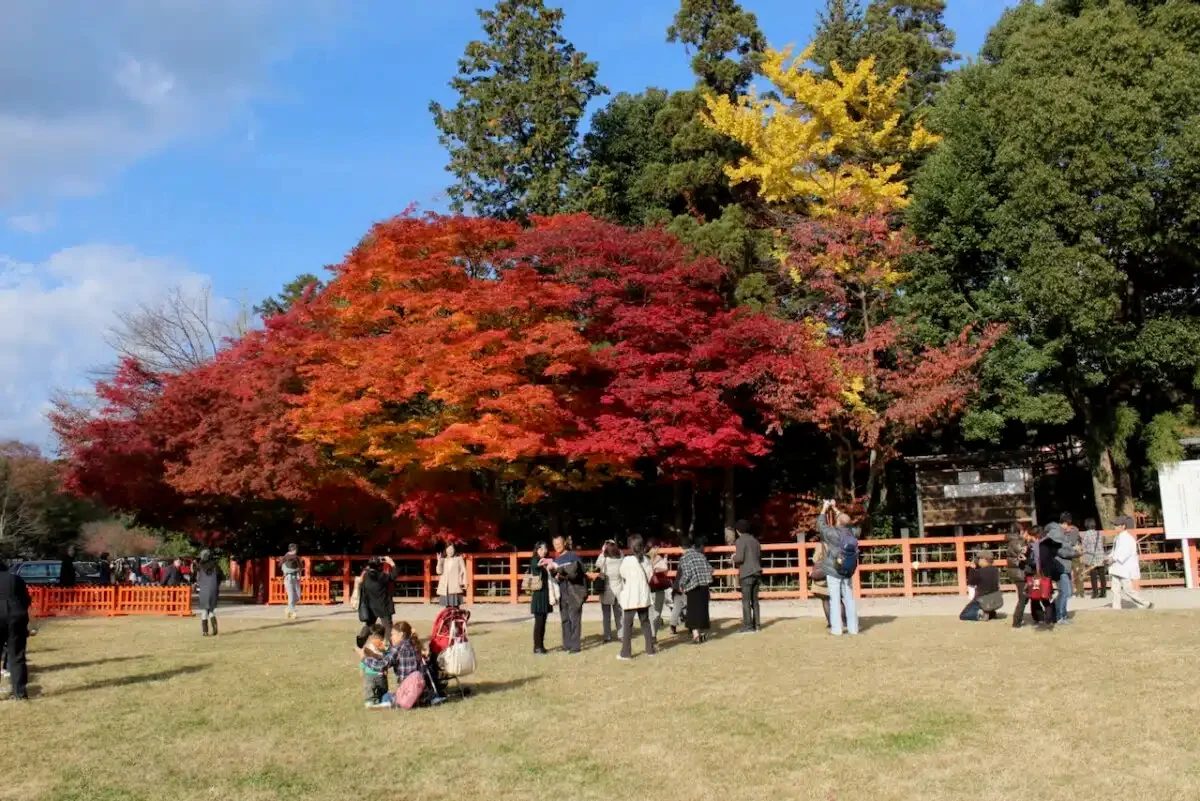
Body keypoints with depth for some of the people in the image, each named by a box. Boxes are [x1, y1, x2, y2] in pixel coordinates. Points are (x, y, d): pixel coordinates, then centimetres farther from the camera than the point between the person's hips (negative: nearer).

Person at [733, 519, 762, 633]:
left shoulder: (741, 540, -8)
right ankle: (757, 624, 11)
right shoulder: (754, 540, 15)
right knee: (754, 600, 11)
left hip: (746, 574, -7)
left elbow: (740, 558, -15)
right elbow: (760, 556, 18)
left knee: (746, 600, -4)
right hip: (756, 573, 7)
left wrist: (734, 557, 4)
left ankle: (748, 626, -6)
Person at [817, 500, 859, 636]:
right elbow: (845, 521, 20)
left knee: (835, 599, -2)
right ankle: (853, 627, 12)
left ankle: (836, 629, -1)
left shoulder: (833, 533, -15)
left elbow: (821, 524, 1)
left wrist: (824, 509, 12)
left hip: (833, 571, -5)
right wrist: (835, 509, 25)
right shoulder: (852, 533, 1)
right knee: (849, 599, 9)